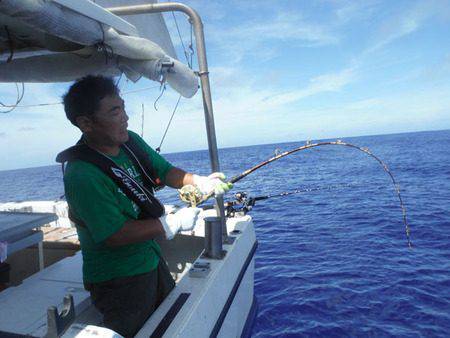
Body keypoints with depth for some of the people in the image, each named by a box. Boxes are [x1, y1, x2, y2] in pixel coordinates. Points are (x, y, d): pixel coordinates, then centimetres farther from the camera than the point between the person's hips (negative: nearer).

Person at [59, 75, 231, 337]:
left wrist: (199, 182, -19)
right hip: (118, 279, -8)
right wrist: (173, 224, -24)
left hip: (151, 259, 9)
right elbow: (115, 235, -29)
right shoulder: (81, 175, -29)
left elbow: (165, 172, 0)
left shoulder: (131, 141, -5)